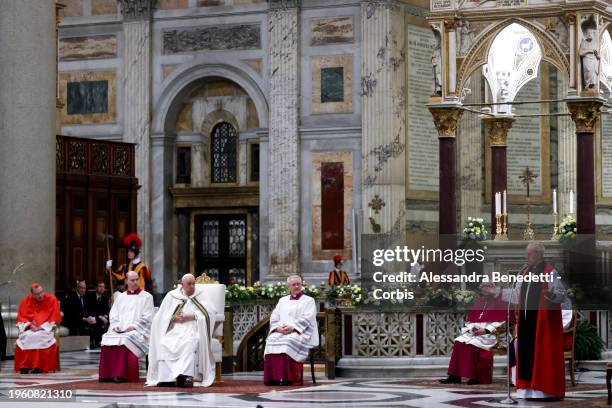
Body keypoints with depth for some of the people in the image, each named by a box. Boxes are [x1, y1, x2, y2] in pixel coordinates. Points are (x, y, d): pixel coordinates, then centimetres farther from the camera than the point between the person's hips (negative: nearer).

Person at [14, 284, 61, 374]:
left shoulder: (52, 299, -3)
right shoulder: (26, 301, 3)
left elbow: (54, 317, -3)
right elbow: (21, 317, 3)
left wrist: (42, 326, -16)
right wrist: (30, 325, -16)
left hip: (46, 327, -2)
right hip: (29, 328, 2)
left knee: (40, 336, -35)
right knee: (26, 336, -31)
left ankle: (39, 366, -31)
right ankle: (25, 366, -27)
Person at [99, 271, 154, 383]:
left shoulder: (146, 297, 8)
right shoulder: (121, 297, 22)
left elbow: (147, 318, -1)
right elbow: (113, 314, 17)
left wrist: (134, 326, -13)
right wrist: (115, 326, -3)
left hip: (138, 331, -4)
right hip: (120, 330, 4)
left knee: (125, 340, -36)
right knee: (107, 339, -26)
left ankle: (122, 374, -33)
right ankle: (107, 374, -23)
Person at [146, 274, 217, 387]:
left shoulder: (199, 295, 13)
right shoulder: (171, 296, 14)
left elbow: (208, 312, -1)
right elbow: (162, 316, 9)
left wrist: (190, 317, -11)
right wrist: (174, 318, -11)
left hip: (191, 328, -1)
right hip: (173, 330, 1)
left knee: (189, 342, -35)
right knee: (164, 344, -29)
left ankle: (185, 376, -45)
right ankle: (165, 378, -32)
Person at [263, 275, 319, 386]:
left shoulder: (308, 301, 11)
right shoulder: (282, 301, 24)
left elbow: (307, 319, -3)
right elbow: (274, 318, 16)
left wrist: (292, 327, -18)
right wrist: (278, 327, -7)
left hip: (300, 333, -4)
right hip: (281, 331, 4)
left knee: (288, 341, -36)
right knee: (271, 340, -29)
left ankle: (286, 377, -38)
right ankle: (273, 377, -33)